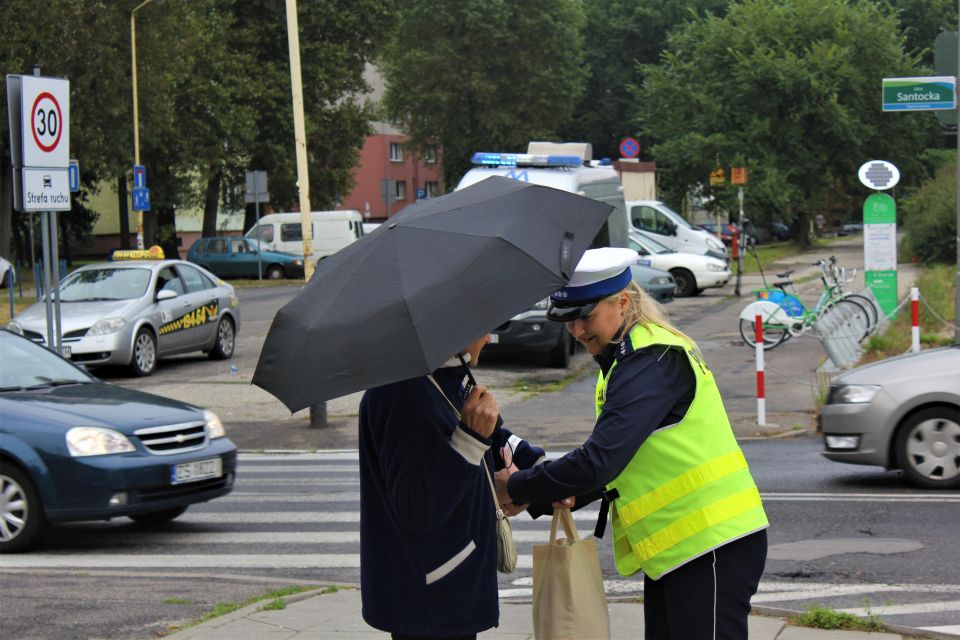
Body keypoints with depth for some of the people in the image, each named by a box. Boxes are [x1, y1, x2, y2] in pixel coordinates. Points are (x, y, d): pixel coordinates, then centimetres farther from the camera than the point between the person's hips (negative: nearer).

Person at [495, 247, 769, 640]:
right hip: (672, 549, 10)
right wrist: (568, 494, 1)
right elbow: (616, 458, 19)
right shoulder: (626, 358, 14)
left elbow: (600, 460, -26)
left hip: (714, 548, -10)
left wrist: (516, 489, -14)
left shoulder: (652, 362, -19)